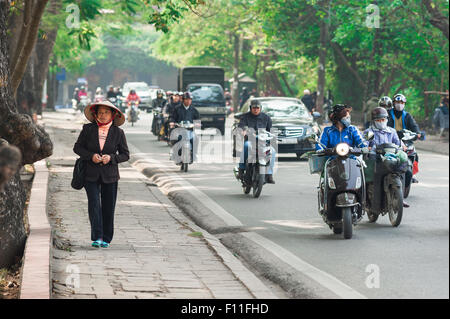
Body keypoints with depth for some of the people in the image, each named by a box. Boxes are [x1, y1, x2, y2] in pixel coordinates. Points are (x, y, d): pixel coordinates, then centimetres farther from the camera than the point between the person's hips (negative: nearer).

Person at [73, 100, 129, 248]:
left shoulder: (118, 132, 2)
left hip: (109, 175, 1)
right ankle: (97, 237, -15)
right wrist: (91, 156, -10)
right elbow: (77, 147, 7)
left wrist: (111, 158, -13)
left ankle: (106, 239, 15)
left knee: (108, 208, 3)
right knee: (94, 204, -14)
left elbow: (125, 154, 6)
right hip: (91, 174, -1)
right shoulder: (88, 129, 2)